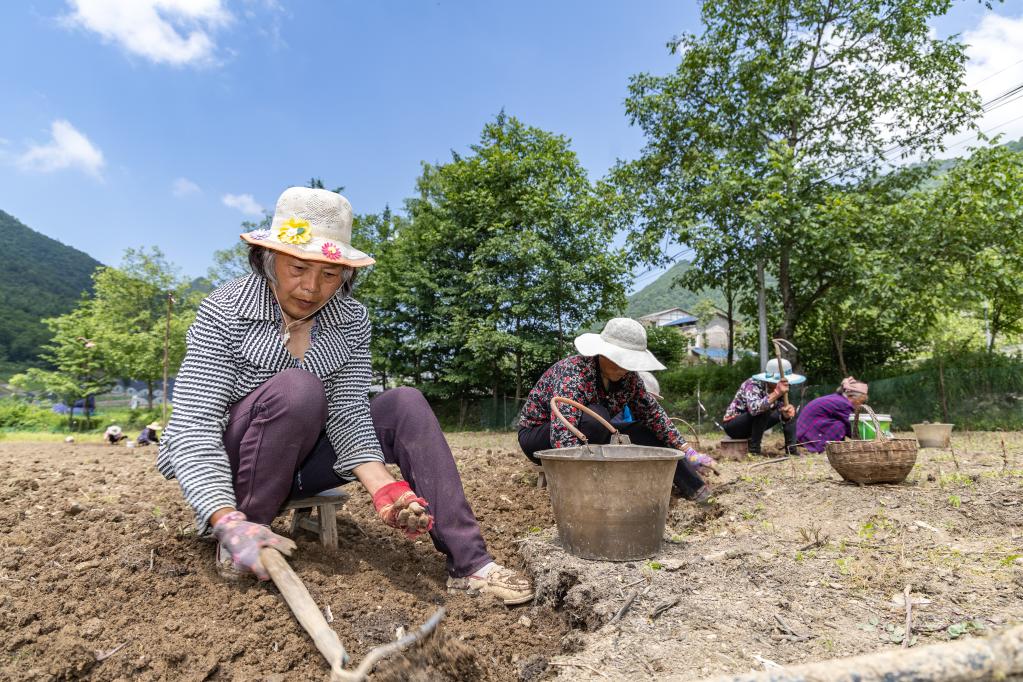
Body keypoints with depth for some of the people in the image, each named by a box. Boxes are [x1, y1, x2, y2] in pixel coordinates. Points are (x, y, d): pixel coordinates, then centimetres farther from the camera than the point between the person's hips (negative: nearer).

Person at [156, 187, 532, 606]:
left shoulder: (351, 322, -7)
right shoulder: (224, 312, -18)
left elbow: (347, 414, -14)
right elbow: (194, 425, -24)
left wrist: (382, 486, -32)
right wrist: (228, 520, -39)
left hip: (301, 459, 4)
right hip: (232, 467, -4)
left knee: (405, 405, -16)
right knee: (297, 388, -31)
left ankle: (468, 563, -20)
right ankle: (237, 544, -20)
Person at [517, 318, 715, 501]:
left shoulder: (628, 377, -12)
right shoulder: (574, 372, -33)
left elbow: (652, 413, -3)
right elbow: (563, 433, -45)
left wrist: (688, 452, -10)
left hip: (589, 439, 7)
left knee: (646, 431, -8)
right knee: (596, 416, -33)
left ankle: (696, 489, 2)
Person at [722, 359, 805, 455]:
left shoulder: (778, 390, -8)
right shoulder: (753, 385, -28)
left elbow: (783, 415, -11)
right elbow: (753, 409, -48)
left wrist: (787, 414, -34)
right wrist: (776, 393, -57)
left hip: (753, 424, 7)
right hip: (733, 425, -7)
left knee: (790, 412, -2)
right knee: (763, 410, -33)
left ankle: (792, 451, -1)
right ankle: (754, 450, -22)